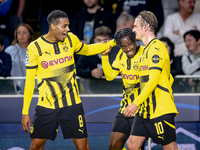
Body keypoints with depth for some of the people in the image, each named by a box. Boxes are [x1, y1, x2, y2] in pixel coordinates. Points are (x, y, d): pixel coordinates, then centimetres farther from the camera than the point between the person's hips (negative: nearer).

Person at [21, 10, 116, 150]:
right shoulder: (35, 48, -7)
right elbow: (30, 81, -3)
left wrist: (113, 43, 17)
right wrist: (25, 112, -5)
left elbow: (87, 50, 25)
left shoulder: (71, 39, 2)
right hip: (46, 107, -2)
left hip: (72, 105, 2)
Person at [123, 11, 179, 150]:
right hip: (145, 110, 10)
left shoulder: (157, 47, -11)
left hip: (160, 111, -10)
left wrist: (136, 103, -22)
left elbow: (153, 80, -19)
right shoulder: (147, 49, 19)